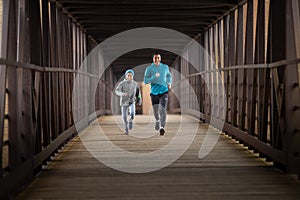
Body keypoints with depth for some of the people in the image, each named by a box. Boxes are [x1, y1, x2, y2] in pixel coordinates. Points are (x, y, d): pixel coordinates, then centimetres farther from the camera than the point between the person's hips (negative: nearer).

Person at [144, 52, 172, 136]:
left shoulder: (165, 67, 6)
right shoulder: (149, 68, -2)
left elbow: (169, 75, 27)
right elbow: (145, 81, -8)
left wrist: (169, 83, 9)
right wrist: (154, 77, -20)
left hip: (164, 92, 0)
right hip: (154, 92, 0)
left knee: (162, 109, -19)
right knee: (156, 111, 11)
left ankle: (162, 127, -29)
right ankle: (157, 120, 45)